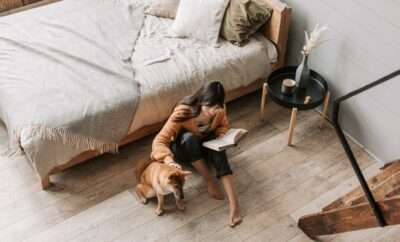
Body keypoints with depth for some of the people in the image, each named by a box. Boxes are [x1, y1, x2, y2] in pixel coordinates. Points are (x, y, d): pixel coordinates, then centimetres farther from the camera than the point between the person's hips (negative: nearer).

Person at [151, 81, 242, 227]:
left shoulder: (218, 112, -20)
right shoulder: (182, 113, -33)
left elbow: (224, 126, 3)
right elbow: (159, 141, -34)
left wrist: (221, 137, -20)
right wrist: (169, 160, -52)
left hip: (205, 147, 3)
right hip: (183, 150, -2)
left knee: (218, 151, -33)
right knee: (189, 137, -38)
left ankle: (233, 203, -39)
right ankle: (209, 181, -22)